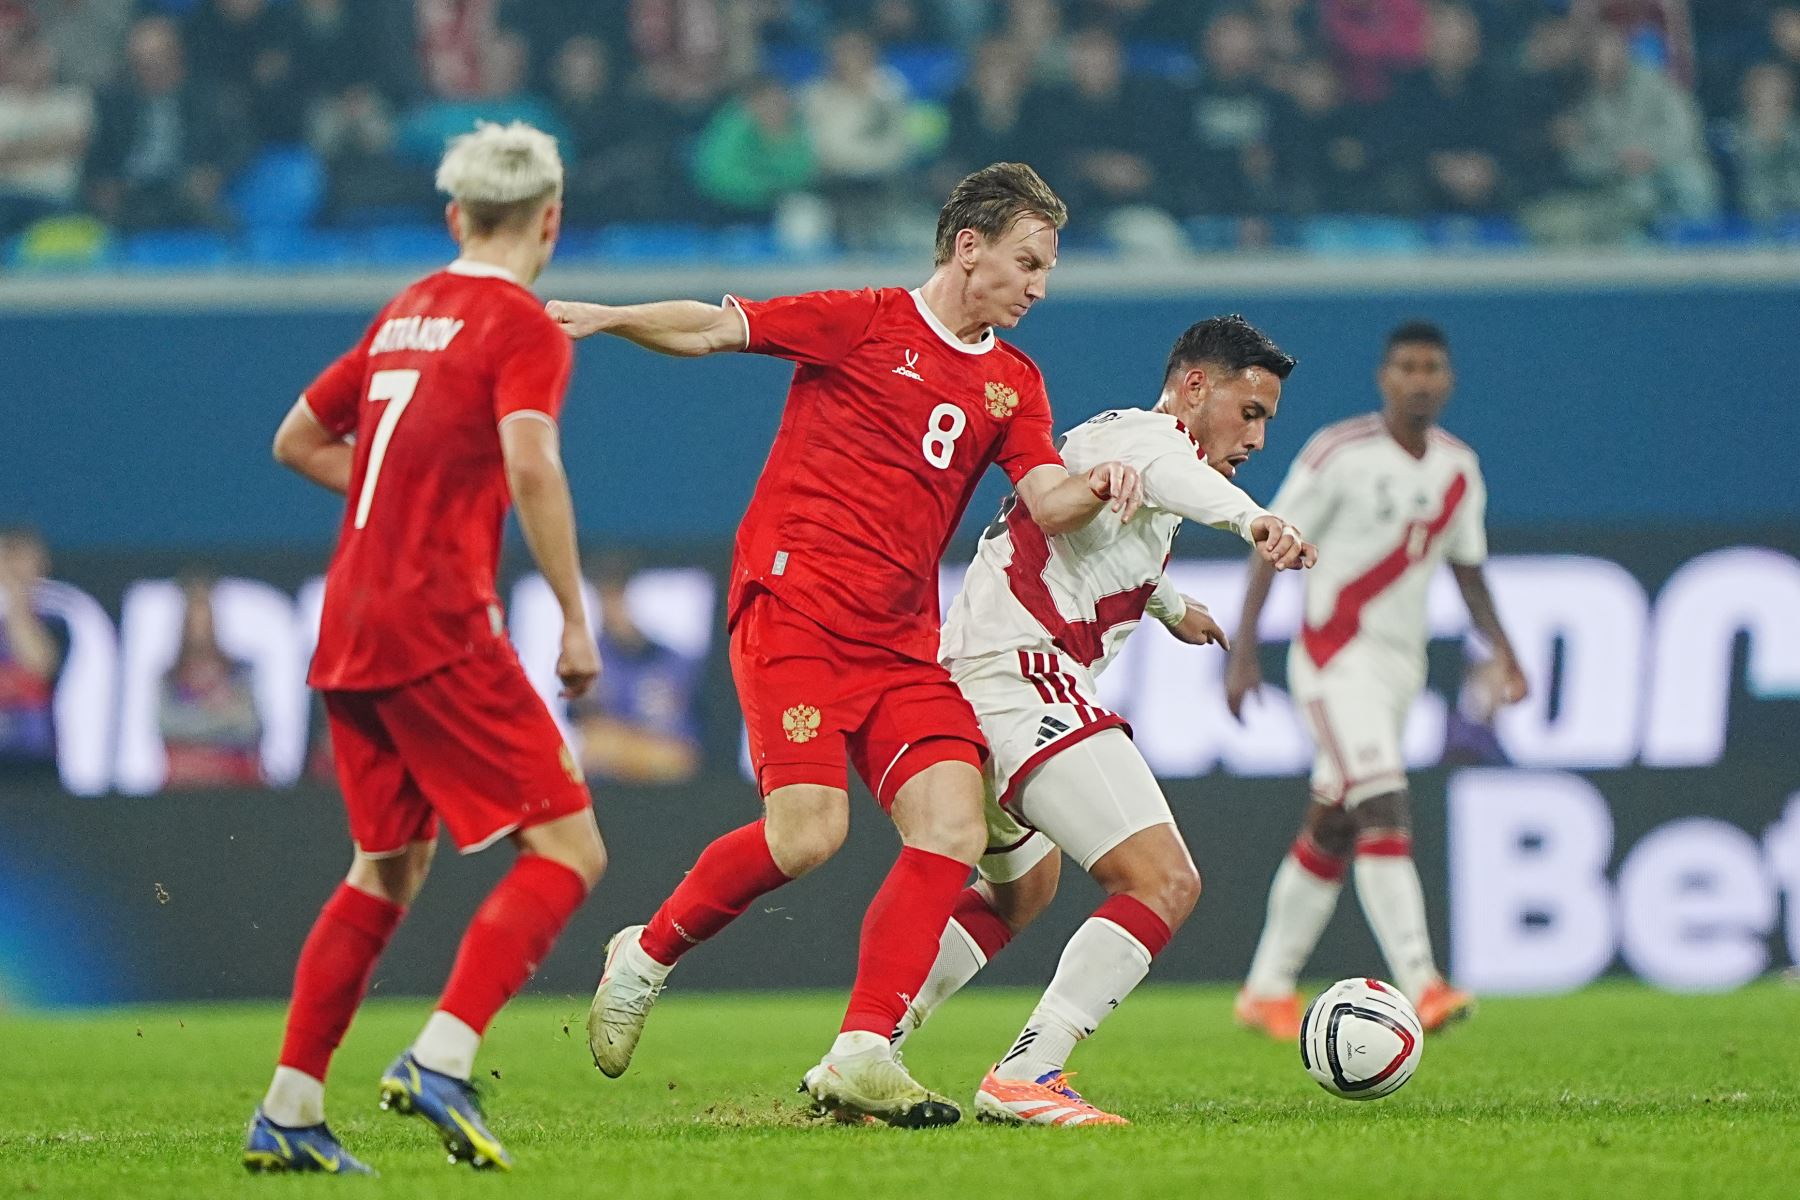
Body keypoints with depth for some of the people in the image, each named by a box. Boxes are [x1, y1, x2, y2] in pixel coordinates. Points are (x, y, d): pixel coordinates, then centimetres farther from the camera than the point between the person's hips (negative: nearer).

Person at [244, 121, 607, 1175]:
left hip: (349, 630, 8)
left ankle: (289, 1111, 15)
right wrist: (577, 623, -17)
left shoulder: (405, 314, 17)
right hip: (439, 624, -8)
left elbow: (297, 439, 26)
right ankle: (443, 1060, -21)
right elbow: (531, 466, -21)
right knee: (568, 849, -6)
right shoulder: (524, 327, -5)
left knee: (390, 867, 18)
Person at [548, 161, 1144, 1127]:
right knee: (808, 831, -19)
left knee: (954, 830, -11)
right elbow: (714, 328, 1)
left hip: (901, 643, 6)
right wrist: (605, 319, -14)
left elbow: (1046, 501, 6)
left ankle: (860, 1056, -7)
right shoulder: (862, 323, 0)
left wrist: (1096, 487, -17)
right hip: (794, 607, -6)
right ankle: (647, 956, 6)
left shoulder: (1012, 383, 16)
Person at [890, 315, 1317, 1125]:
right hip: (1022, 678, -11)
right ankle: (1024, 1080, -26)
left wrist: (1170, 606, 69)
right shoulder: (1145, 432, -5)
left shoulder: (1110, 438, 26)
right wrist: (1250, 517, -53)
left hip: (967, 681, 11)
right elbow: (1164, 472, -32)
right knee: (1165, 882, -20)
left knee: (1023, 888, 34)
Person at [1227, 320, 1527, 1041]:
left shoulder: (1459, 471, 8)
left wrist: (1500, 651, 3)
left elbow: (1468, 570, 17)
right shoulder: (1339, 454, -10)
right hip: (1335, 653, -7)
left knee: (1331, 832, 12)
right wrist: (1242, 652, -13)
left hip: (1401, 664, 7)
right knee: (1384, 812, -20)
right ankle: (1419, 985, -29)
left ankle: (1267, 989, 22)